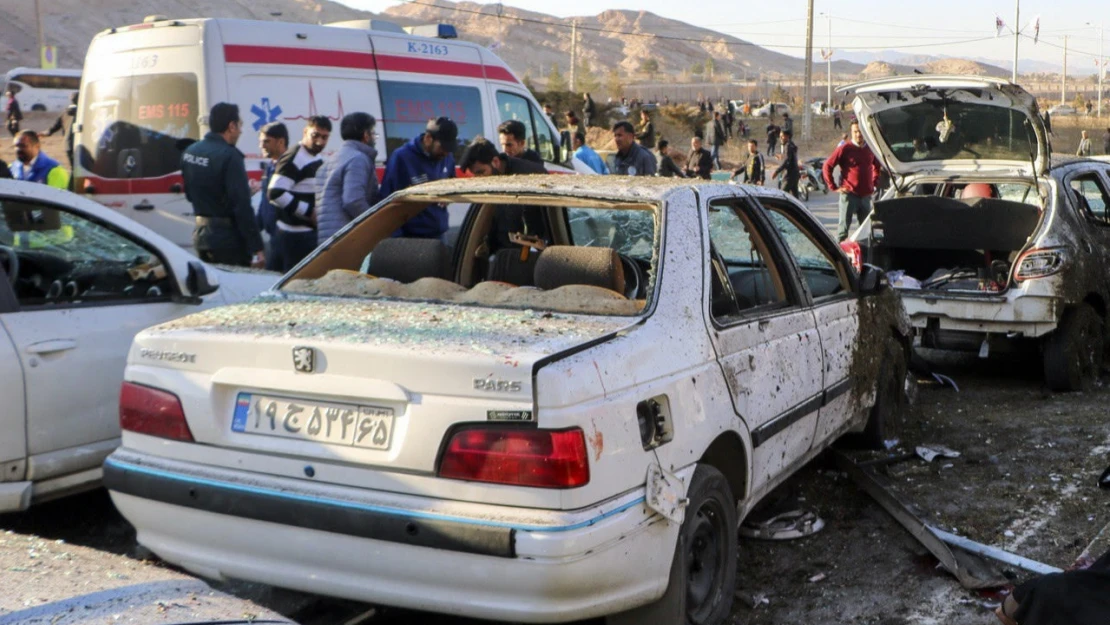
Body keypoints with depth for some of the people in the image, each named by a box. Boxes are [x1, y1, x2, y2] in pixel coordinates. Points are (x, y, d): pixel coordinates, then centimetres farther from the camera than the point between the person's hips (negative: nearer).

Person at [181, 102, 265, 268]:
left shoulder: (190, 152, 6)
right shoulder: (229, 156, -18)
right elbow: (242, 206, -22)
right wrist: (257, 247, -20)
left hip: (200, 233, 8)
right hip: (227, 236, -8)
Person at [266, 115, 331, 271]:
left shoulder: (318, 160, 15)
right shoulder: (294, 159, -14)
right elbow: (275, 193, -22)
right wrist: (309, 212, -18)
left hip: (311, 232, 9)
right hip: (295, 236, -9)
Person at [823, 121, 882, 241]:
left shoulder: (870, 149, 8)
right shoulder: (845, 149, -6)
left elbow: (877, 166, 27)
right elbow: (827, 167, -6)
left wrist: (874, 182, 14)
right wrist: (834, 187, -8)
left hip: (866, 195, 5)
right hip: (849, 194, -5)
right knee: (844, 226, -6)